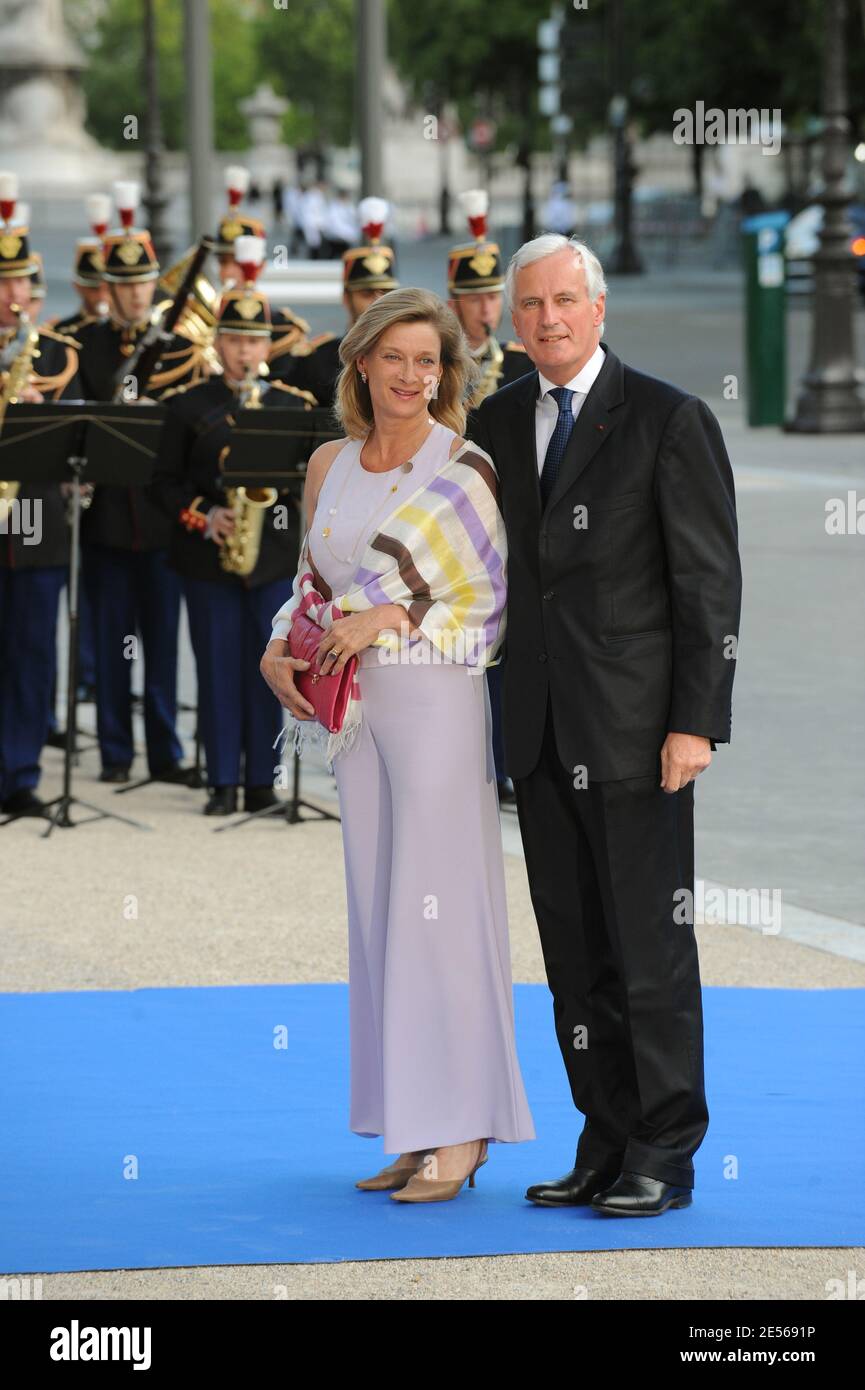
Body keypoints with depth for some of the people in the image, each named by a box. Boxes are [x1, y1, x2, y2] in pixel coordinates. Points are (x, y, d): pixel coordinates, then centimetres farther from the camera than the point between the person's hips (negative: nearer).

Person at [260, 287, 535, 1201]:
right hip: (359, 706, 6)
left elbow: (500, 602, -7)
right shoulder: (330, 466, 12)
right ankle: (411, 1130, 11)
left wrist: (400, 616, -16)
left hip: (437, 703, -6)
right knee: (377, 908, 6)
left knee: (438, 903, -8)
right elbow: (312, 586, 20)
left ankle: (460, 1131, -5)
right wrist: (279, 652, 2)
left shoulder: (466, 468, -5)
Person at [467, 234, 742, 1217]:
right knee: (574, 951, 8)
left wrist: (697, 722, -14)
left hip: (634, 727, -6)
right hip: (540, 728, 6)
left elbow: (711, 581, -8)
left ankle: (664, 1158, 4)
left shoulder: (668, 420, -6)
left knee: (651, 945, -3)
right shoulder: (498, 422, 11)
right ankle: (607, 1145, 15)